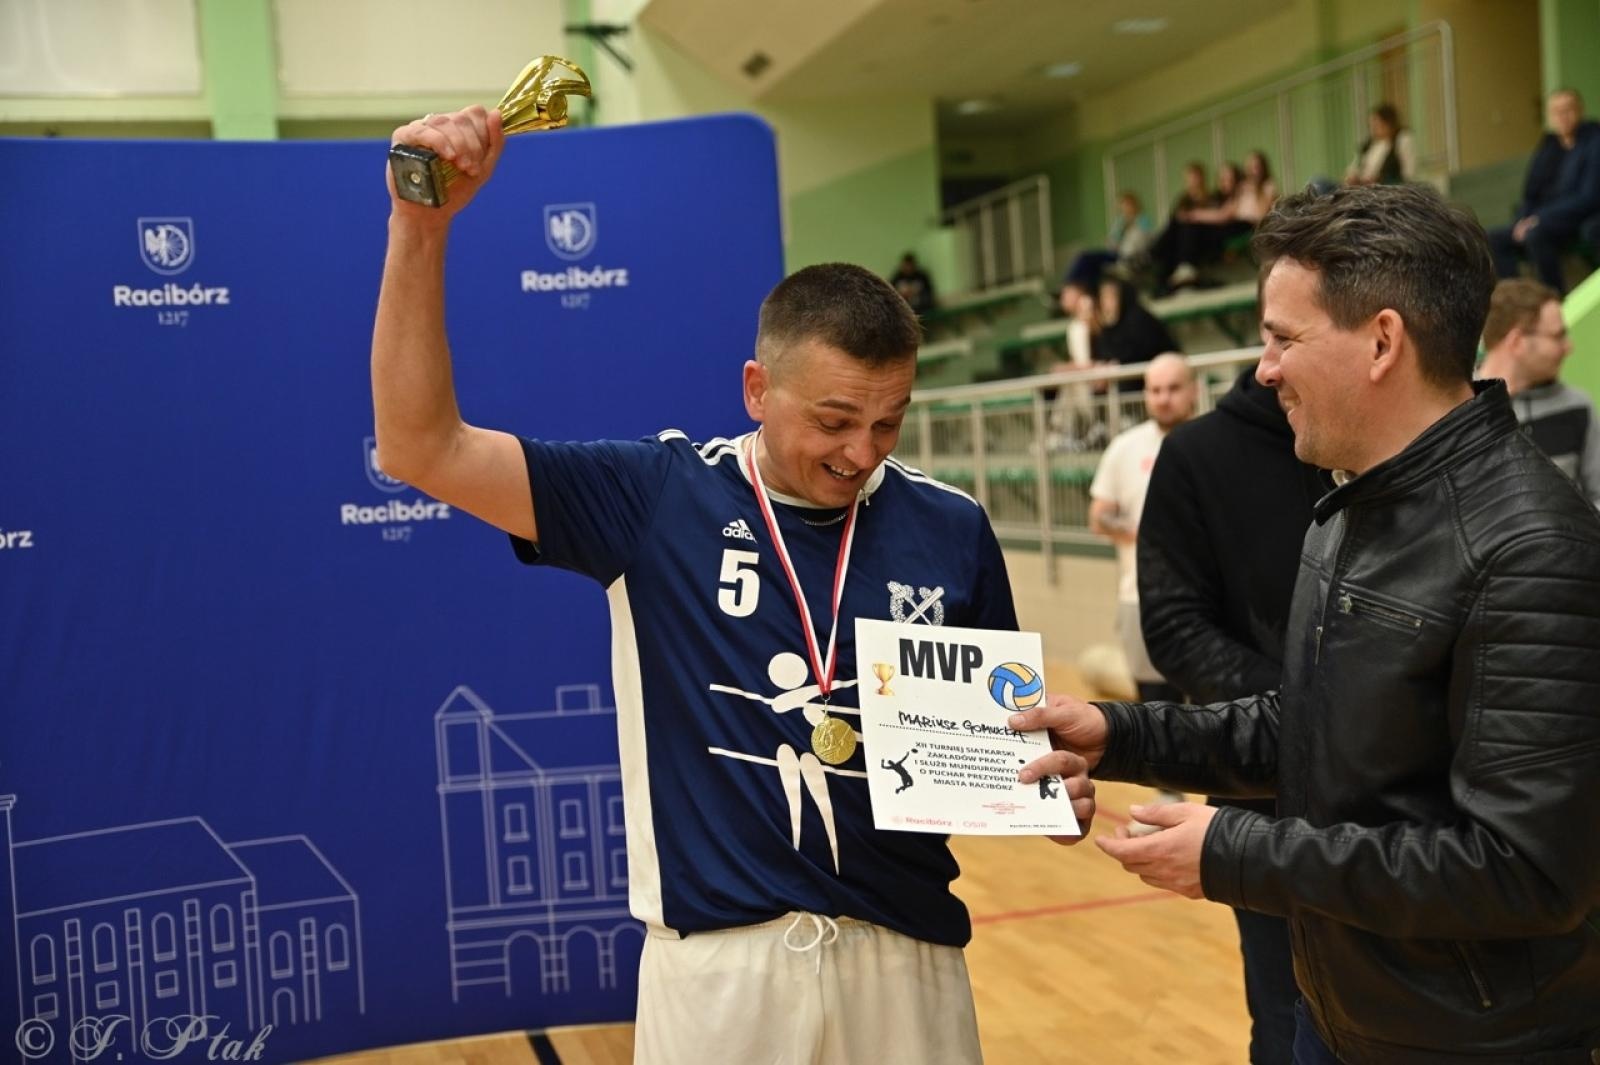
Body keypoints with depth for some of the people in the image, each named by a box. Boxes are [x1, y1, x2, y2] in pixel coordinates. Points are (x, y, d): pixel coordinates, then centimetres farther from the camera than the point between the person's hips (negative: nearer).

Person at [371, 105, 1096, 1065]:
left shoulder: (952, 530, -1)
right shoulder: (657, 495, -5)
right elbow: (422, 448, -9)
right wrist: (421, 226, -17)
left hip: (904, 958, 2)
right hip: (718, 963, -1)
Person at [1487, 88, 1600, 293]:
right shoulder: (1548, 145, 13)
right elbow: (1531, 192, 15)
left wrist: (1541, 218, -19)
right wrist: (1523, 220, -6)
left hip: (1583, 222, -7)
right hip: (1546, 222, 7)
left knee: (1536, 234, -34)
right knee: (1496, 238, -13)